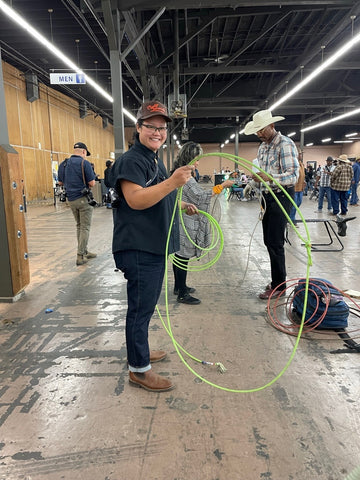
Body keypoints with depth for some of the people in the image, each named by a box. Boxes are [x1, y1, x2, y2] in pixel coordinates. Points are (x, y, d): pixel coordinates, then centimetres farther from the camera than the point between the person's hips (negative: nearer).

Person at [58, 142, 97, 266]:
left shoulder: (63, 164, 8)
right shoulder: (84, 163, -11)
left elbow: (60, 182, 15)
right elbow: (92, 183, -13)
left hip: (71, 199, 6)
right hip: (83, 199, -6)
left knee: (79, 226, 18)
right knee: (85, 227, -1)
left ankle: (84, 252, 22)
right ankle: (80, 256, -4)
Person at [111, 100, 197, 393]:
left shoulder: (156, 160, 18)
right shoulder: (131, 160, -14)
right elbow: (135, 200, -28)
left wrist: (181, 206, 21)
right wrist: (172, 182, -35)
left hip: (154, 246, 10)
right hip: (138, 248, -10)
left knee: (146, 303, 20)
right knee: (141, 306, -1)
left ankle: (140, 350, 38)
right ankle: (139, 369, 14)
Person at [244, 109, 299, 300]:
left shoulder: (285, 144, -14)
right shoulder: (262, 146, 13)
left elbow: (293, 175, -24)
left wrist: (269, 178, -37)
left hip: (281, 196, -9)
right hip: (267, 196, 9)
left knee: (275, 242, -7)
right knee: (268, 241, 12)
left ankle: (279, 286, 5)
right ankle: (277, 281, 26)